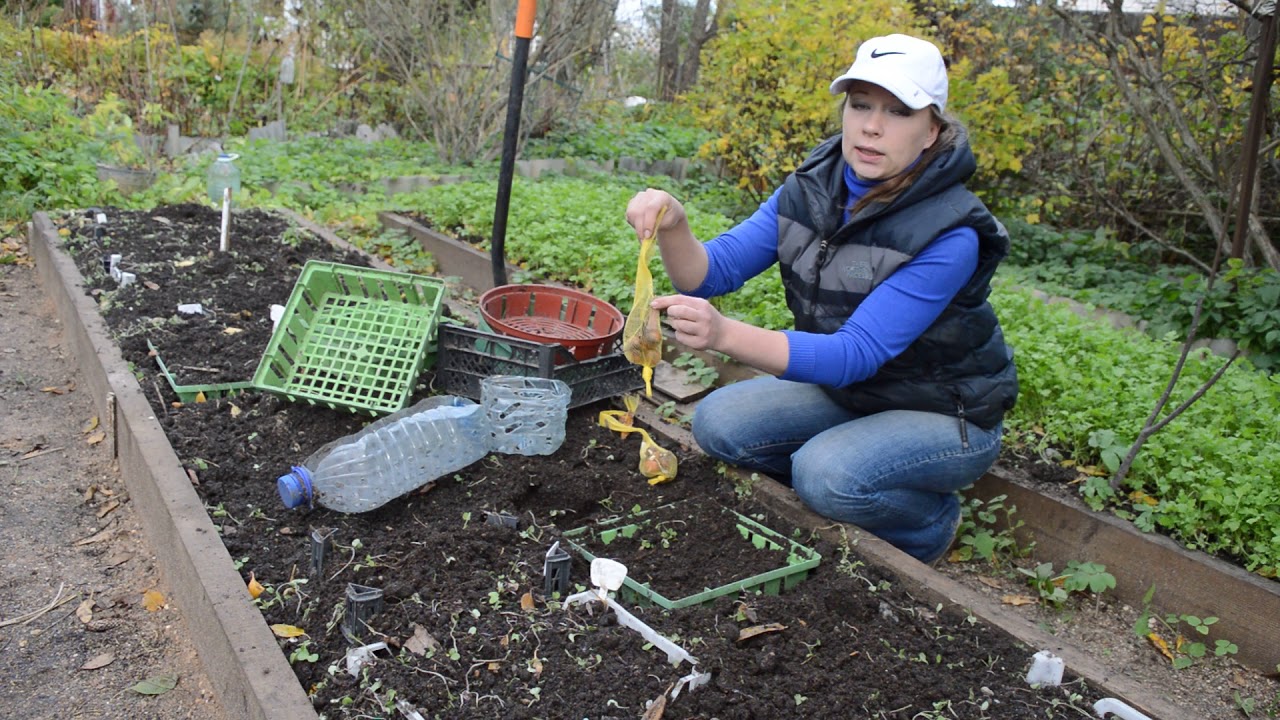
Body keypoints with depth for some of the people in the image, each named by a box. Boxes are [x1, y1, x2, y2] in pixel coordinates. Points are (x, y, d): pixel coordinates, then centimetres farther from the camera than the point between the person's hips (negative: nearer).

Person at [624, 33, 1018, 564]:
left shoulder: (950, 235, -28)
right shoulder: (809, 189, -10)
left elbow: (856, 354, -35)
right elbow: (711, 274, -14)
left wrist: (725, 335, -49)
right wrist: (672, 229, -37)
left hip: (945, 415, -5)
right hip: (848, 394, 5)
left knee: (828, 474, -30)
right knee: (718, 423, -12)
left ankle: (933, 525, 2)